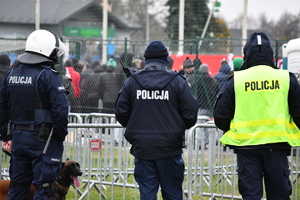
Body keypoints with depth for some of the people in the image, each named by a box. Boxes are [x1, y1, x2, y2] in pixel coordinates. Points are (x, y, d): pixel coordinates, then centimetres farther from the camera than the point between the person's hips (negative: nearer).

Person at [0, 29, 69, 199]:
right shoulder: (48, 75, -14)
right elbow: (60, 110, -19)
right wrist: (62, 134, -4)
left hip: (18, 136, 7)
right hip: (43, 139, -7)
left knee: (18, 186, 15)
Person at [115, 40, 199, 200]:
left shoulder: (132, 82, 2)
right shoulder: (178, 81, -4)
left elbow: (121, 113, 5)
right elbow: (191, 114, -5)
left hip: (142, 148, 2)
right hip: (169, 149, -2)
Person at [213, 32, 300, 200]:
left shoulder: (235, 80, 0)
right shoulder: (286, 78, 0)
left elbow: (220, 117, 2)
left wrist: (232, 132, 22)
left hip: (246, 145, 0)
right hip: (276, 143, 0)